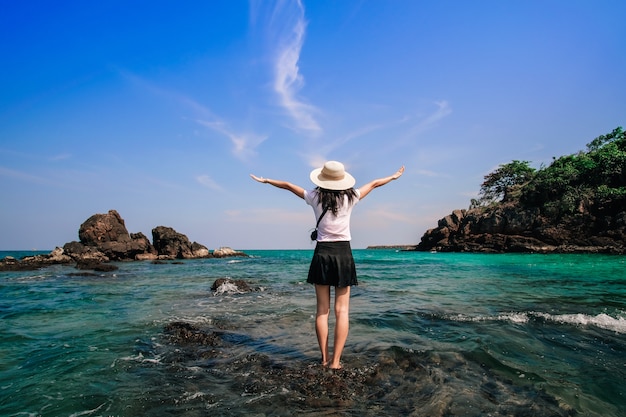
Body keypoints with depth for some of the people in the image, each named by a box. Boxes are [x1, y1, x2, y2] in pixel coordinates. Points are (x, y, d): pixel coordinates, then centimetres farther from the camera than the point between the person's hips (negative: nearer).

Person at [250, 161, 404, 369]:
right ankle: (335, 360, 1)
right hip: (343, 253, 0)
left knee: (322, 309, 8)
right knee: (342, 310, 2)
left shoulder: (315, 197, -2)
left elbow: (288, 185, 11)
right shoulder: (350, 197, -1)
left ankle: (324, 358, 13)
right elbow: (374, 184, 15)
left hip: (322, 253, 1)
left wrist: (266, 180, 26)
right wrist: (393, 176, 32)